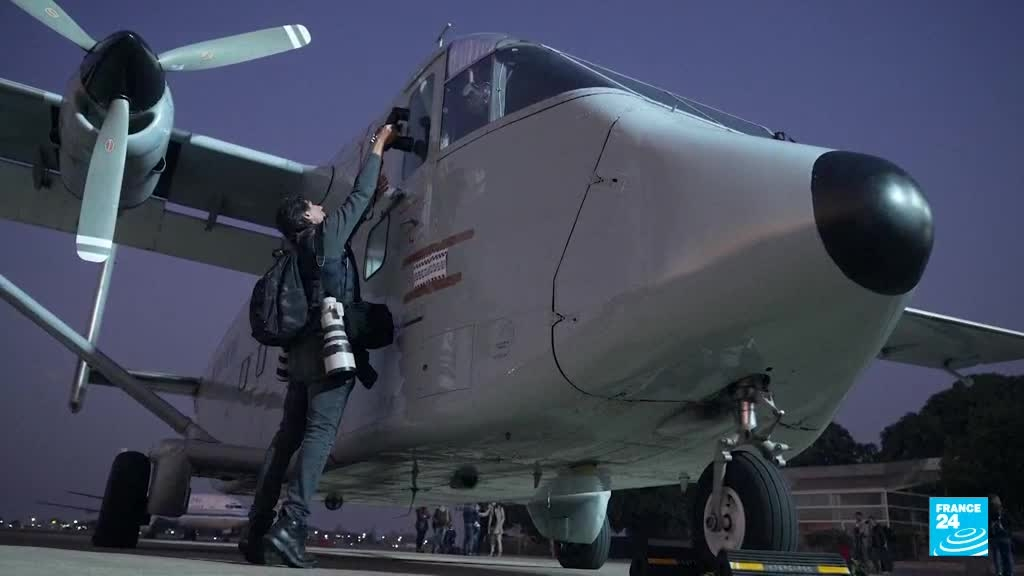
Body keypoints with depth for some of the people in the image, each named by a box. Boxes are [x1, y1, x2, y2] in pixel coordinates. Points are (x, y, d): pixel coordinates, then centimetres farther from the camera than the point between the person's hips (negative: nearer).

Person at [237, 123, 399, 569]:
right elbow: (356, 198, 6)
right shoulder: (324, 236, 1)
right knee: (320, 433, -15)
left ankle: (256, 528, 7)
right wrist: (379, 145, 16)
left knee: (288, 436, 8)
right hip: (330, 347, -9)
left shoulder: (304, 249, 22)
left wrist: (375, 195, 40)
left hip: (302, 351, 9)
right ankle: (290, 525, -25)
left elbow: (351, 217, 37)